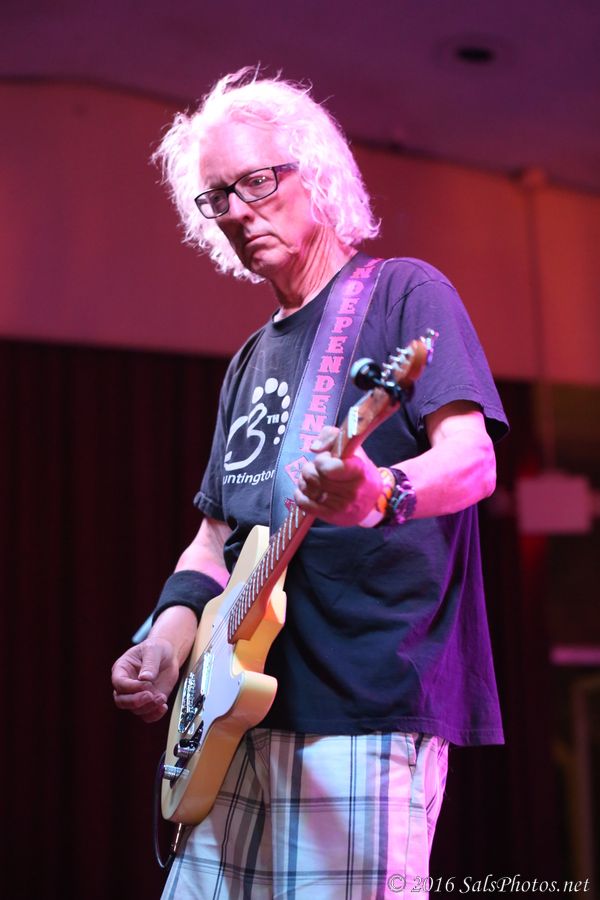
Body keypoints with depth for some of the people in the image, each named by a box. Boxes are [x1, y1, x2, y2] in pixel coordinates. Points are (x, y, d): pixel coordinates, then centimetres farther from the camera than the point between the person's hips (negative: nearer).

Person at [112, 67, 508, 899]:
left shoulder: (403, 293, -1)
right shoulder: (249, 364, 20)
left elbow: (474, 458, -15)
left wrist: (380, 494, -37)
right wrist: (169, 638, 2)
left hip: (366, 703, -7)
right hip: (239, 712, 7)